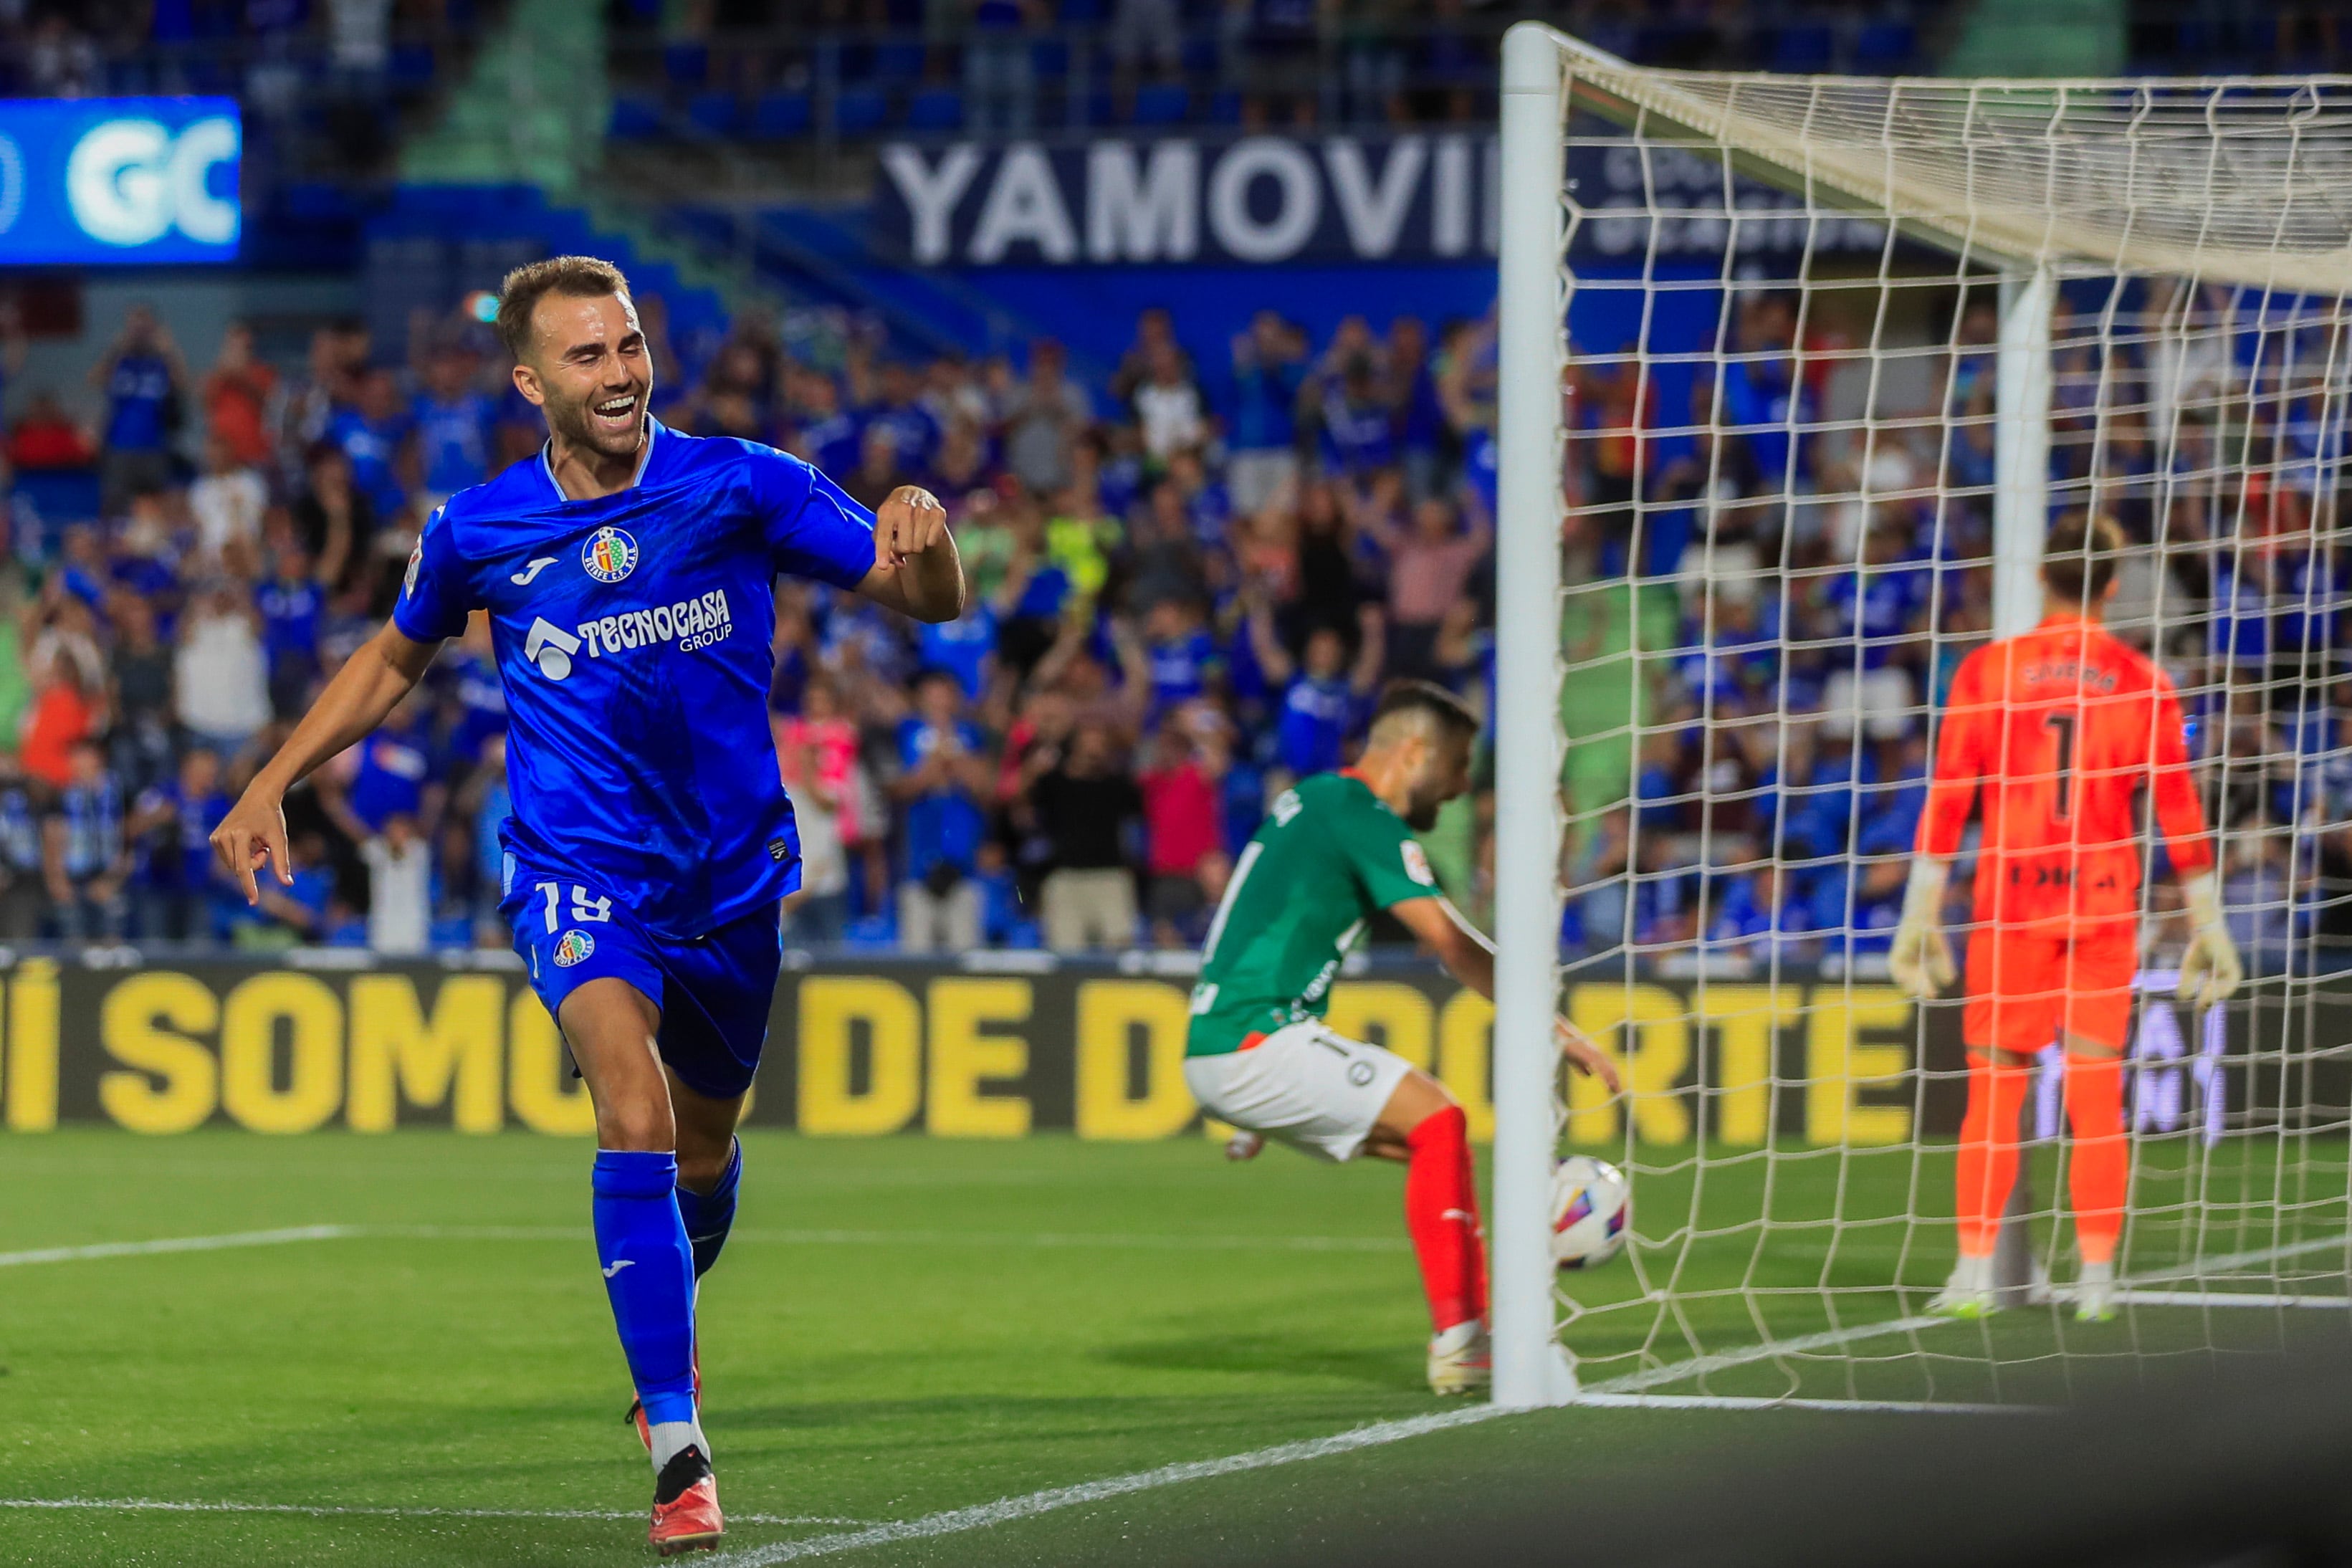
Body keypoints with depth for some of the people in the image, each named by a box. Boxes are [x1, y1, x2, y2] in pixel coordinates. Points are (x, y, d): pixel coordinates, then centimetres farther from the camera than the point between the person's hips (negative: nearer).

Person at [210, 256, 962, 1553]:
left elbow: (928, 601, -5)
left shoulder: (740, 486, -9)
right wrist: (273, 780, 7)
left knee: (702, 1154, 17)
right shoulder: (477, 531, -5)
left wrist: (922, 530, -27)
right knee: (635, 1116, -25)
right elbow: (397, 657, 15)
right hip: (577, 874, -2)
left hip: (731, 874, 2)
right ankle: (678, 1451, -24)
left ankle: (670, 1331, 52)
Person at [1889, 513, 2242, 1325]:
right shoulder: (2143, 685, 2)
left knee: (1993, 1094, 4)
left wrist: (1919, 918, 0)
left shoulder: (1987, 671, 0)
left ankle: (1975, 1273, -1)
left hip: (2009, 907, 0)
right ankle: (2097, 1280, 3)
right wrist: (2208, 925, 8)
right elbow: (2180, 810, 2)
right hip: (2105, 908, 1)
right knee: (2097, 1099, 5)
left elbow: (1946, 801, -3)